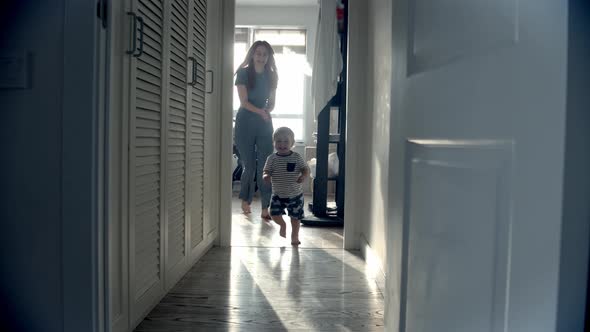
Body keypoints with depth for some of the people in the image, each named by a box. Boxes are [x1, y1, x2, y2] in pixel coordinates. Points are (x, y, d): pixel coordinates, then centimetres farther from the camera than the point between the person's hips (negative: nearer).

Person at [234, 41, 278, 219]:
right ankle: (245, 200, 25)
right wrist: (260, 112, -23)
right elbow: (244, 101, -9)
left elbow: (272, 103, 7)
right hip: (245, 123, -3)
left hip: (264, 124, 3)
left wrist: (266, 111, -15)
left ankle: (265, 208, -4)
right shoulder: (243, 73, -2)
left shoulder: (271, 76, 8)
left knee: (265, 165, -5)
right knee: (249, 165, 2)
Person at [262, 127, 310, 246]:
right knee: (274, 214, -7)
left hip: (295, 195, -1)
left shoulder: (297, 157, -6)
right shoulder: (272, 158, -5)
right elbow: (266, 171, -5)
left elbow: (306, 169, -5)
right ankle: (283, 224, 28)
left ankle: (294, 237, 29)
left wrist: (303, 176, -27)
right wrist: (266, 176, -28)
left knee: (295, 217, 6)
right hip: (278, 194, 1)